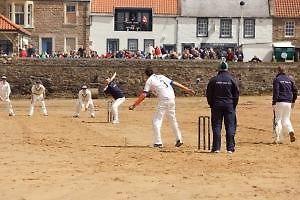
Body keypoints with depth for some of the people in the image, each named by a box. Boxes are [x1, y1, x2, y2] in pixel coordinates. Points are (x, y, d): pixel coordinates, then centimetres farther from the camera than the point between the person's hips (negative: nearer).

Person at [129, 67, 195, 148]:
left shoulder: (149, 80, 5)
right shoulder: (161, 76, 21)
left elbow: (143, 95, -4)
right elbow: (175, 83, 17)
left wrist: (134, 105, -2)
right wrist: (187, 89, 20)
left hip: (164, 100, -6)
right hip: (172, 99, 6)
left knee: (156, 120, 0)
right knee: (173, 119, 21)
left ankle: (158, 142, -8)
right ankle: (179, 139, 24)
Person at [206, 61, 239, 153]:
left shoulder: (213, 80, -1)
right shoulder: (231, 79, -1)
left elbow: (208, 94, 1)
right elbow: (236, 93, 1)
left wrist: (211, 105, 10)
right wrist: (234, 106, 9)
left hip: (216, 105, 0)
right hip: (229, 105, 0)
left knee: (216, 126, 4)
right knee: (230, 126, 3)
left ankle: (216, 147, 1)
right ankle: (230, 148, 1)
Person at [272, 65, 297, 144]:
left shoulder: (276, 79, -4)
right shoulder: (290, 79, 11)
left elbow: (276, 92, -13)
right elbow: (295, 91, 10)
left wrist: (273, 103, -14)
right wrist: (293, 101, 21)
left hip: (279, 102, -4)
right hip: (288, 103, 4)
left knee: (278, 120, 4)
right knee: (286, 120, 14)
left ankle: (279, 139, -1)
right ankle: (291, 131, -15)